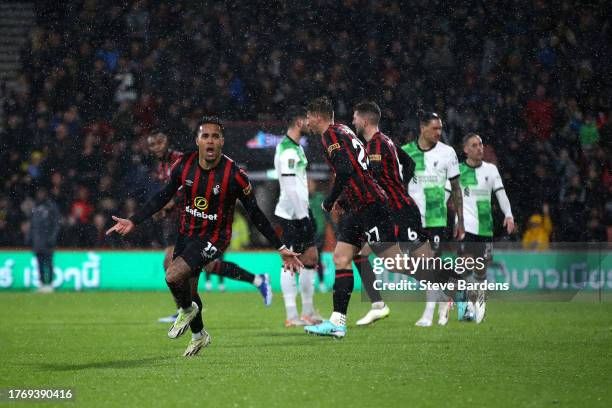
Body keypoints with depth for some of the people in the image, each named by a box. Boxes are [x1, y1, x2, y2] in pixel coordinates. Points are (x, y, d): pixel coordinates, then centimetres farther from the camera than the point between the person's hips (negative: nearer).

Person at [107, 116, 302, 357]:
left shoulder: (234, 175, -21)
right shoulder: (184, 165, -10)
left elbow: (255, 215, -12)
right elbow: (163, 196, 5)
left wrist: (281, 249, -11)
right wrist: (133, 221, 0)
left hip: (213, 239, -5)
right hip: (187, 233, 5)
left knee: (173, 276, -23)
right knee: (187, 289, 16)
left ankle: (187, 310, 10)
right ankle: (199, 336, 44)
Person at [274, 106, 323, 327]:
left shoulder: (296, 147, 16)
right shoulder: (288, 151, -17)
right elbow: (290, 188, -21)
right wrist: (302, 216, -20)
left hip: (301, 211, 10)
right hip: (291, 215, -10)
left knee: (311, 258, 11)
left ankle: (308, 312, 17)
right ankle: (292, 316, -3)